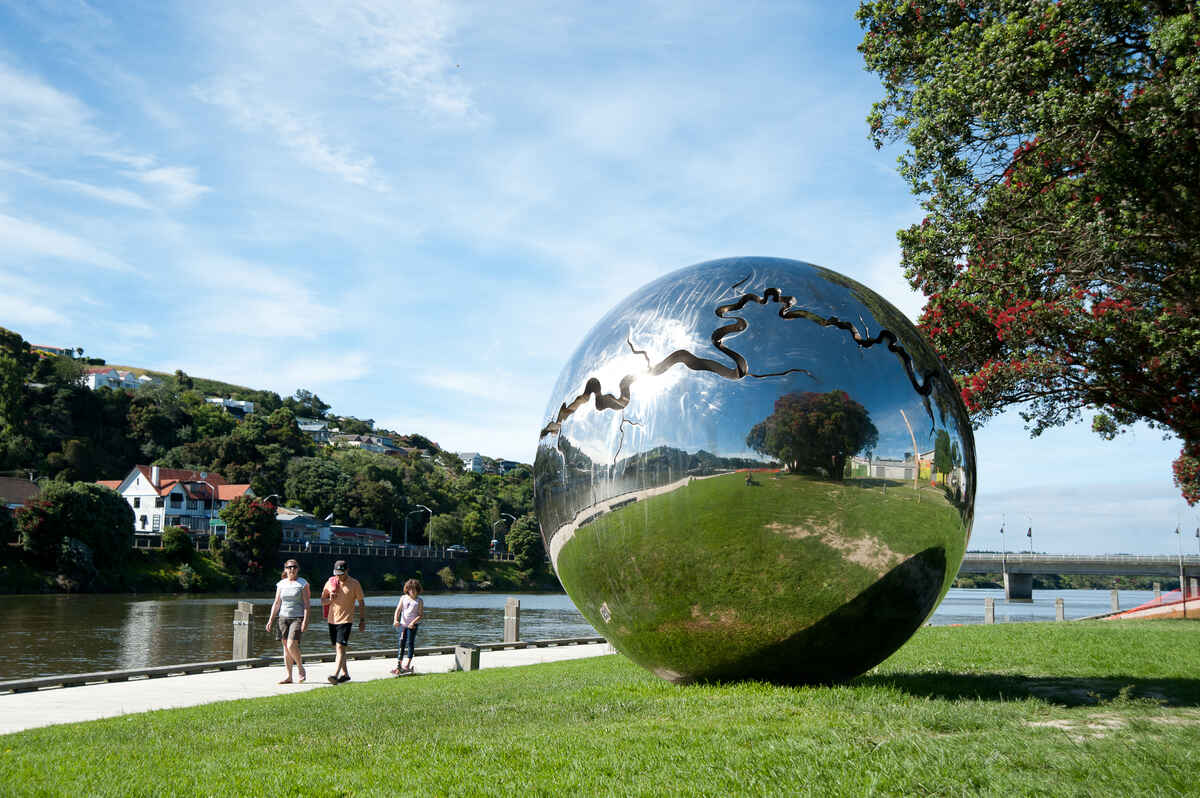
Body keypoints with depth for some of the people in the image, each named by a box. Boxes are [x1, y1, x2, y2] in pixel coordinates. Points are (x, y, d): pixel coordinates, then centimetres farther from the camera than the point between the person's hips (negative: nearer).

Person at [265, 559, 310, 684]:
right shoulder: (281, 584, 10)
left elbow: (306, 604, -6)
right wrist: (271, 620, 3)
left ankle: (300, 668, 4)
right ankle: (289, 676, 11)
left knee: (291, 645, -18)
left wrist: (305, 621, -14)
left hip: (297, 618, -4)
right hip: (283, 617, 4)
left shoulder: (303, 583, -1)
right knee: (286, 647, 4)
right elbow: (276, 603, 11)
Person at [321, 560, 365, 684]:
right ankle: (345, 674, 23)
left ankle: (335, 675, -23)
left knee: (340, 647, -16)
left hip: (346, 620, -5)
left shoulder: (354, 584, -4)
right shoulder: (330, 582, 5)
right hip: (332, 619, 5)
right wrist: (330, 599, -12)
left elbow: (361, 602, 3)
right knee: (337, 648, 11)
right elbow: (322, 601, 11)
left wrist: (362, 620, -1)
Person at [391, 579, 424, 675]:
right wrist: (395, 620, -15)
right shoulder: (403, 598, 7)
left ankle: (408, 665, 2)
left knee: (410, 643, -3)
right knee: (401, 644, 2)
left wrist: (413, 622, -19)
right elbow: (398, 610, 2)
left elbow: (421, 615, -6)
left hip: (412, 625, -3)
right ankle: (399, 665, 5)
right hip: (403, 624, 3)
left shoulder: (419, 600, -2)